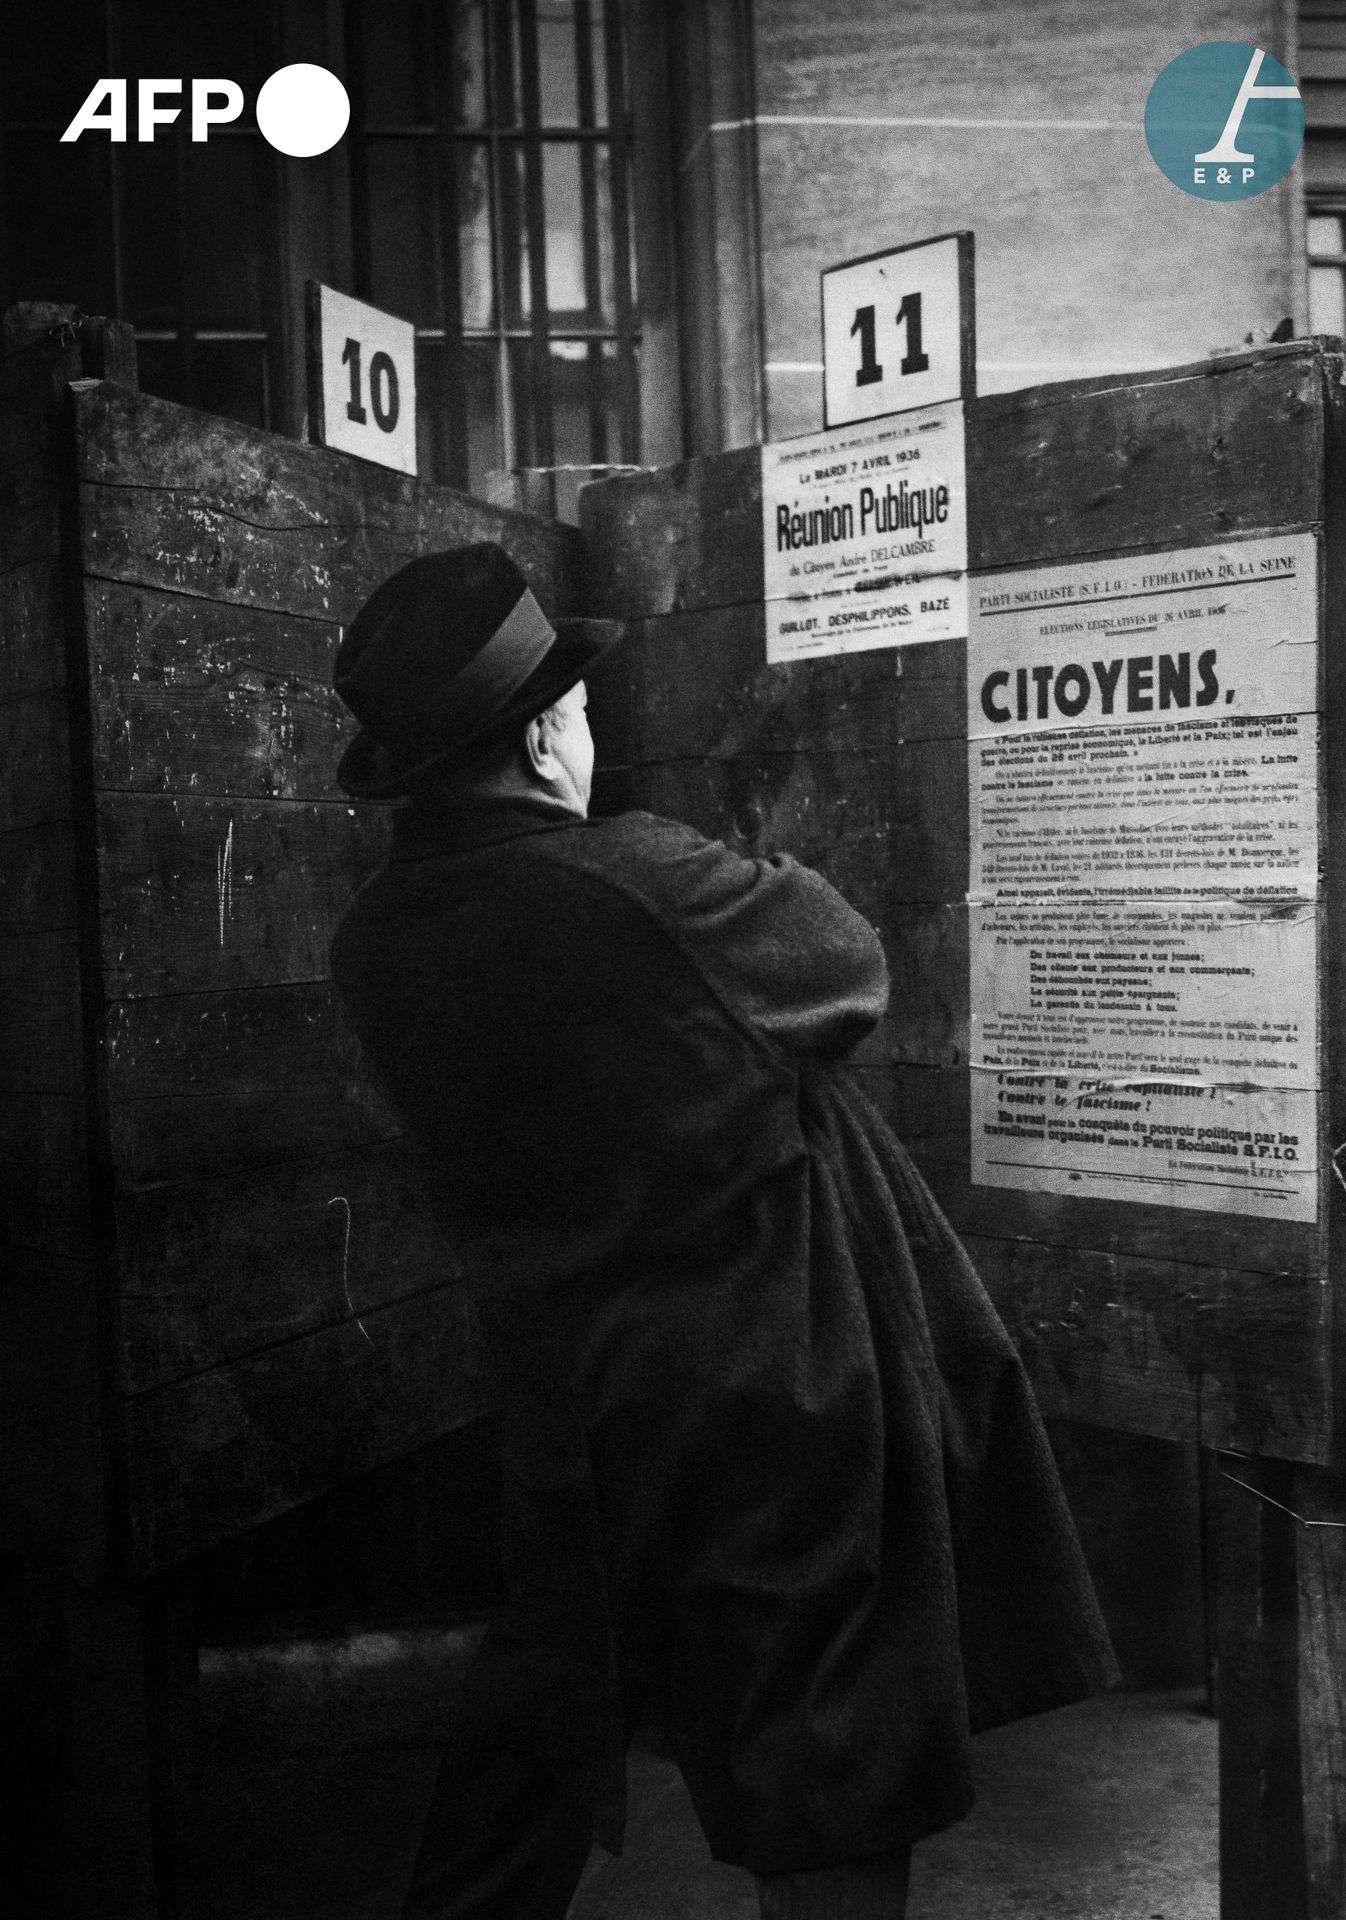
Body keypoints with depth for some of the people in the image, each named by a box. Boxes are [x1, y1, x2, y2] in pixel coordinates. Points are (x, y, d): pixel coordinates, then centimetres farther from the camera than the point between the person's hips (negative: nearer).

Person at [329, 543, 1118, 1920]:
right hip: (765, 1404, -6)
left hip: (567, 1392, 6)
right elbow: (850, 973, -7)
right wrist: (785, 881, 13)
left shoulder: (377, 942, -3)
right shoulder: (631, 879, -22)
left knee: (541, 1712, 26)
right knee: (826, 1777, 11)